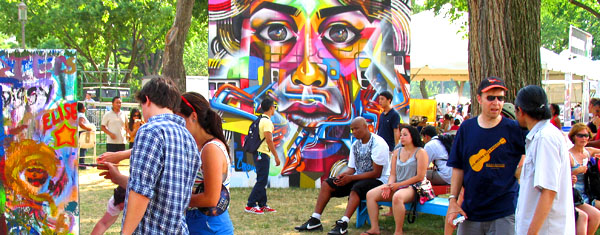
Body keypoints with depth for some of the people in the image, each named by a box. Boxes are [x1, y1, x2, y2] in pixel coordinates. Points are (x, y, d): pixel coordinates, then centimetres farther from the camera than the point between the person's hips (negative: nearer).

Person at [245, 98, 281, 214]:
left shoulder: (261, 120, 14)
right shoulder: (267, 121, -15)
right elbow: (269, 140, -20)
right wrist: (276, 156, -16)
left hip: (259, 153, 10)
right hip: (263, 154, -10)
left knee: (263, 181, 13)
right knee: (261, 181, -8)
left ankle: (262, 205, 17)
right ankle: (250, 205, -8)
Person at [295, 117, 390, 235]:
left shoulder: (378, 144, -15)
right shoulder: (355, 145, 10)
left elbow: (377, 173, -18)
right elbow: (352, 168, 11)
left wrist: (351, 178, -22)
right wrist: (343, 175, -14)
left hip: (378, 181, -8)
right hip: (358, 178, 8)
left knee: (356, 188, -39)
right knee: (327, 184, -6)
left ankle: (343, 224, -48)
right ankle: (315, 221, -13)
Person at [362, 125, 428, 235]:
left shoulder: (420, 152, -3)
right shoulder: (397, 153, 16)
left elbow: (420, 177, -10)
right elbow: (392, 174, 14)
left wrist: (399, 185, -12)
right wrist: (389, 186, -9)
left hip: (413, 187, -7)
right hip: (397, 186, 7)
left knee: (397, 197, -40)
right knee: (370, 194, -12)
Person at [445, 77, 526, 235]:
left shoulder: (514, 129, -2)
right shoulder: (466, 128, 5)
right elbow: (458, 168, 9)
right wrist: (453, 200, 3)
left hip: (503, 214, -3)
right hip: (470, 211, 3)